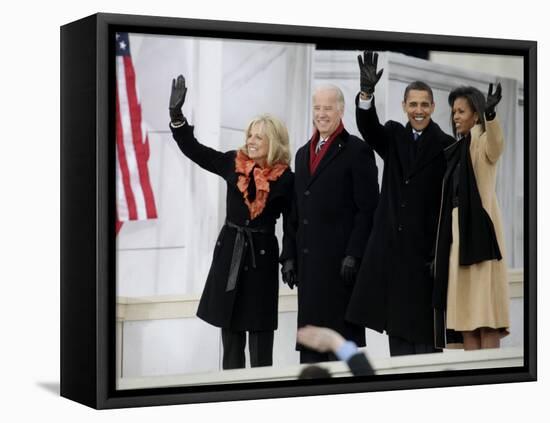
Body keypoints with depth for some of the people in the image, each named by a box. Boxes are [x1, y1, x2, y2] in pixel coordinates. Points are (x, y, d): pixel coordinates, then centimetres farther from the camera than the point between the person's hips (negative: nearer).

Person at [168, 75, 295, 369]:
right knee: (230, 329, 9)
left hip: (262, 255, -3)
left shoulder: (285, 179, -6)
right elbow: (193, 149, 2)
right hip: (229, 253, 3)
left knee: (260, 335, 1)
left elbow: (291, 224, 0)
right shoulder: (233, 164, 2)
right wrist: (176, 113, -9)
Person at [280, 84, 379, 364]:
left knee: (343, 338, -3)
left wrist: (353, 255, -16)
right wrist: (289, 256, 12)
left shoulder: (357, 150, -3)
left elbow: (367, 209, -9)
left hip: (340, 260, -7)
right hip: (309, 261, 7)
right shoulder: (303, 153, 18)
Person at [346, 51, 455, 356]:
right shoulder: (394, 136, 10)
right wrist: (367, 91, -31)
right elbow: (368, 127, -12)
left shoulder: (445, 146, -2)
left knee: (423, 327, -1)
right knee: (396, 325, 8)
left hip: (425, 248, -4)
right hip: (390, 248, 4)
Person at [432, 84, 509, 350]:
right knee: (465, 311, 5)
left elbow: (496, 144, -31)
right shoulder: (459, 149, 18)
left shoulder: (482, 142, -5)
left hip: (480, 232, -8)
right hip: (458, 234, 8)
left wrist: (490, 113, -50)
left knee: (485, 311, -10)